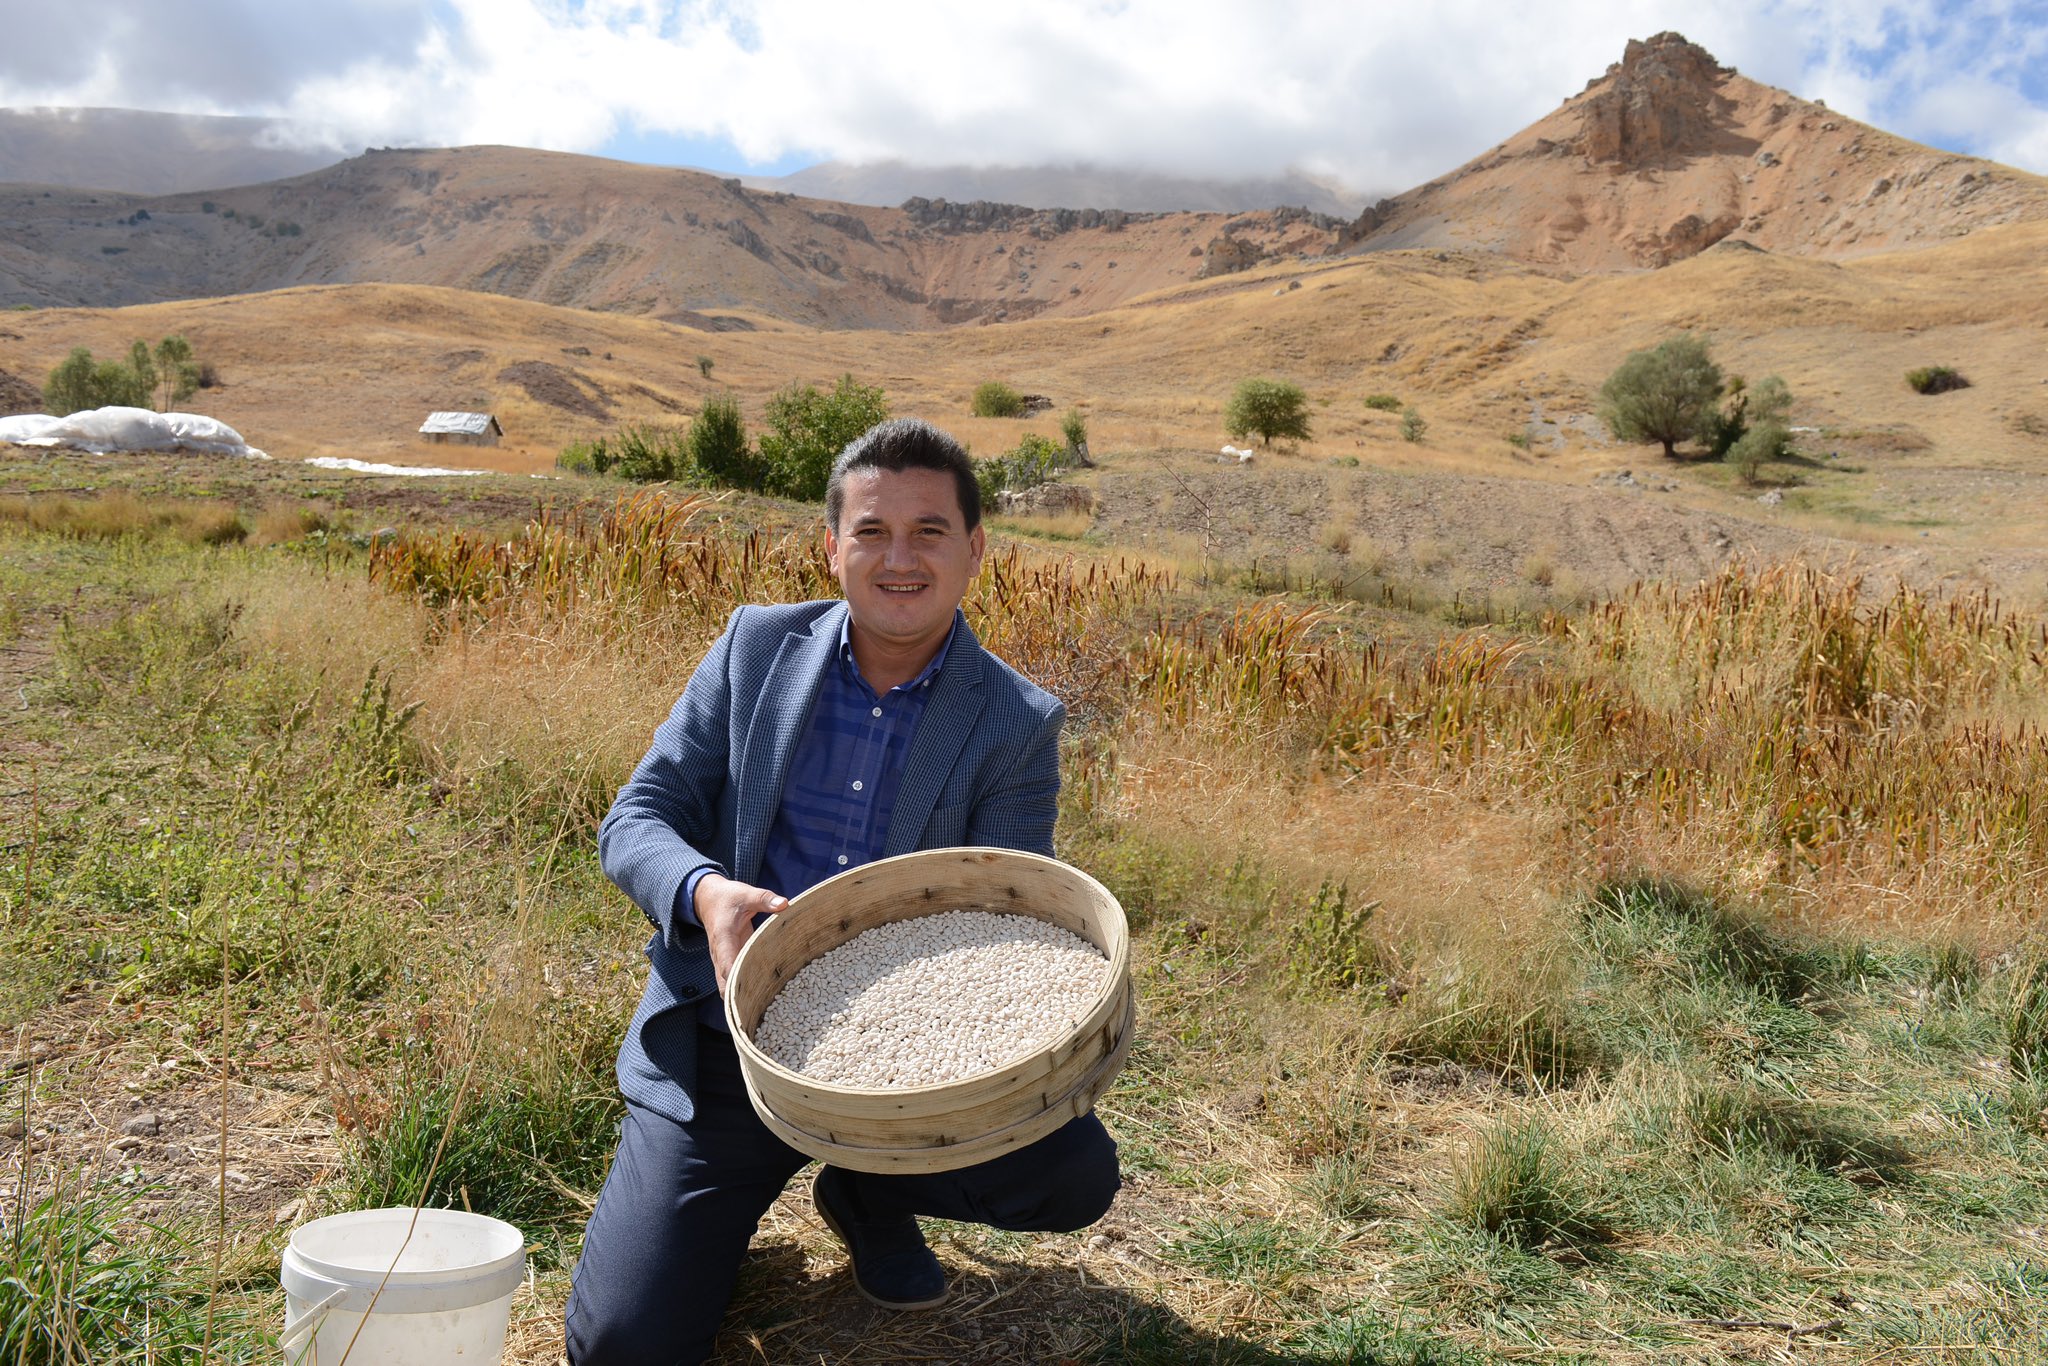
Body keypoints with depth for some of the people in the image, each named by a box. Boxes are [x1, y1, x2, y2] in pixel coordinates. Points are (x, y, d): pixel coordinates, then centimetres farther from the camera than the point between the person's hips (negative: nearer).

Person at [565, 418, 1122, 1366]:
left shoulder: (1017, 723, -4)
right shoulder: (758, 646, 0)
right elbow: (635, 821, -1)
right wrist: (705, 892, -24)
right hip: (724, 1041, 0)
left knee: (1076, 1172, -21)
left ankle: (867, 1191, 10)